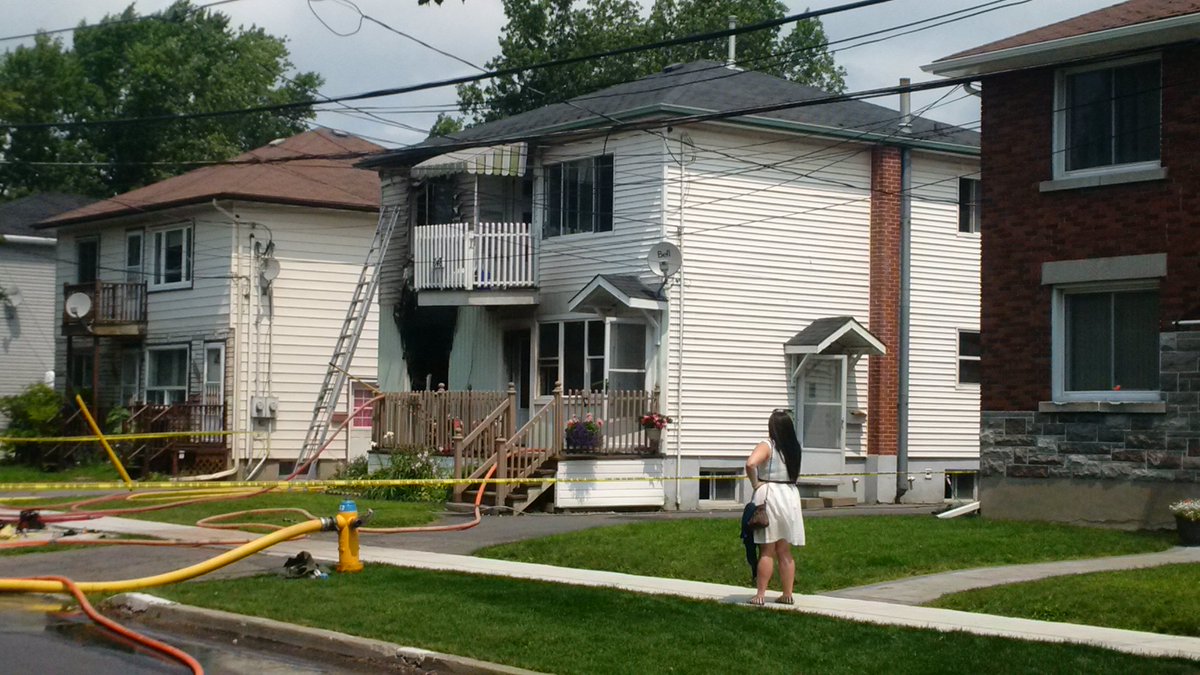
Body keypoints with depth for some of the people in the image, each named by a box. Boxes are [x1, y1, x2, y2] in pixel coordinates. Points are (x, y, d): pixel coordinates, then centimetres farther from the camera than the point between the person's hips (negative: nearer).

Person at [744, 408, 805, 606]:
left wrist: (755, 483, -15)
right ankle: (787, 595, 13)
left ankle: (761, 595, -2)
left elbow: (750, 464, -28)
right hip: (790, 496, 5)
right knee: (785, 552, 11)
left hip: (769, 495, -5)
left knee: (767, 551, -3)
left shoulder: (767, 446, -11)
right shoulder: (793, 448, 8)